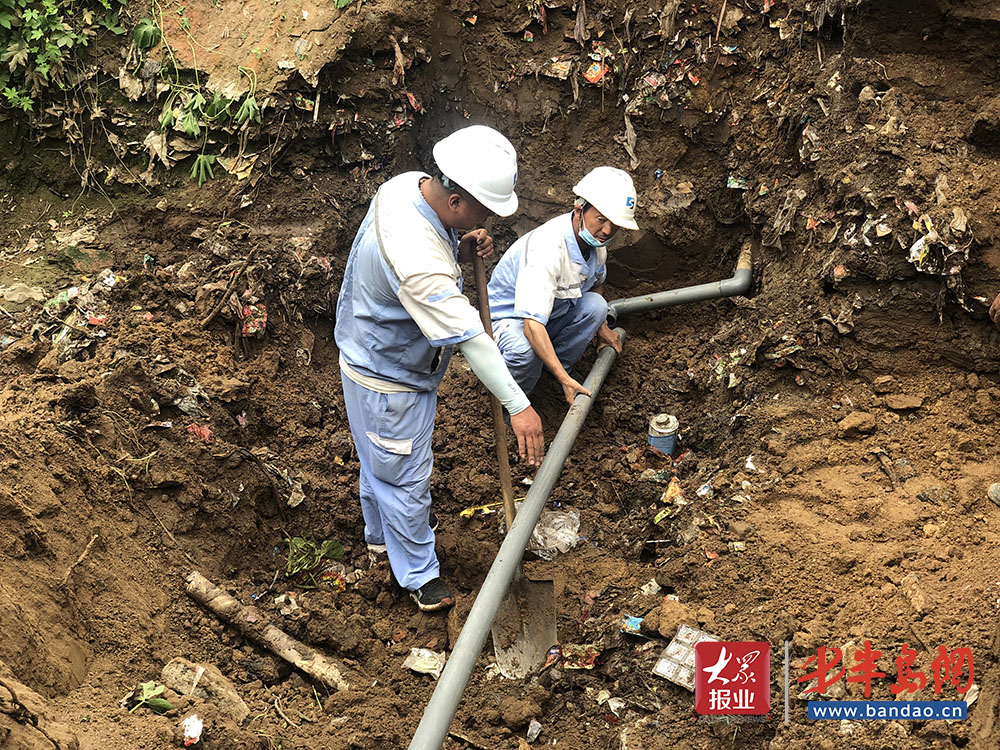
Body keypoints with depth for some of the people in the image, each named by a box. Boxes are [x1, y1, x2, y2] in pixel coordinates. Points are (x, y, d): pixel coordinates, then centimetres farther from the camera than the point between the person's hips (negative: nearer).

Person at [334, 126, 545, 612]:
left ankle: (379, 533, 54)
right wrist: (518, 406, -31)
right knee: (405, 477, 11)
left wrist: (462, 248, -13)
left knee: (381, 460, 30)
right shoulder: (419, 260, -41)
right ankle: (418, 575, 33)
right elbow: (469, 338, -37)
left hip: (368, 350, 9)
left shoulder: (406, 185, -13)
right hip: (390, 381, -9)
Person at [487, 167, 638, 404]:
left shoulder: (596, 239, -10)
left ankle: (563, 363, 4)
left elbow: (595, 282, 17)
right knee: (524, 350, -39)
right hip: (509, 316, -7)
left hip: (553, 315, 7)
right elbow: (532, 325, -42)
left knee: (595, 305, -20)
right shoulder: (547, 248, -37)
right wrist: (564, 380, -44)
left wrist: (602, 328, 21)